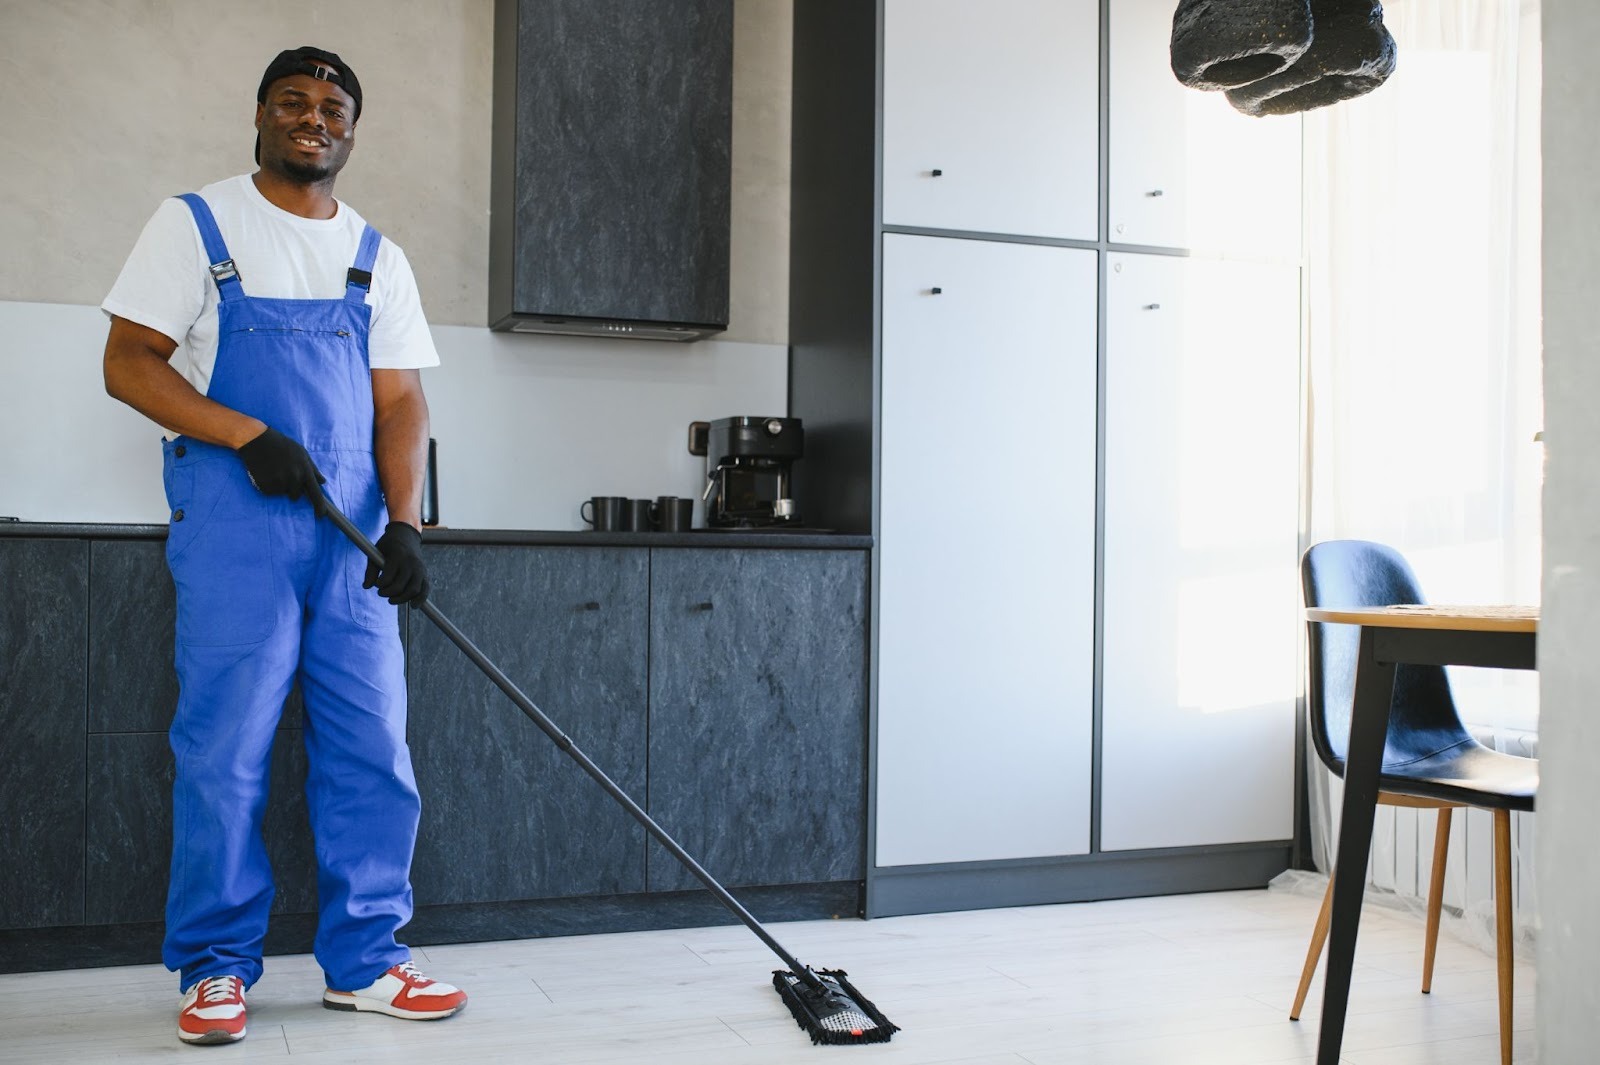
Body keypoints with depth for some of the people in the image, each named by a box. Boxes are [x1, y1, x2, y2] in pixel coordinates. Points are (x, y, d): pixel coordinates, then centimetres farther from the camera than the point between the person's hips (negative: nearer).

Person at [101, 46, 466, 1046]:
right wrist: (251, 436, -14)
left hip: (354, 533, 4)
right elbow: (129, 364, -1)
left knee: (373, 753, 3)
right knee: (225, 749, -3)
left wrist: (405, 523, -6)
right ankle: (217, 966, 12)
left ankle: (364, 962, 14)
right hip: (233, 522, -3)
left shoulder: (378, 258, 15)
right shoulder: (196, 224, 6)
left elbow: (400, 403, 9)